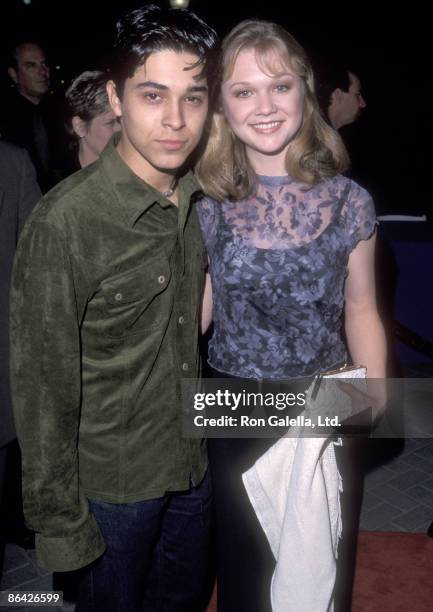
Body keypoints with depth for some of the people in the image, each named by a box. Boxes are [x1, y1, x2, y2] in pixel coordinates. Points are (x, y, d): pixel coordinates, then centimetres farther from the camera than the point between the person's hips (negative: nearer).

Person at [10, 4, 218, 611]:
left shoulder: (201, 197, -4)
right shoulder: (65, 221, -25)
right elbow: (43, 389, -19)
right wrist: (59, 522, -12)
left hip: (194, 463, 6)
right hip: (112, 483, -5)